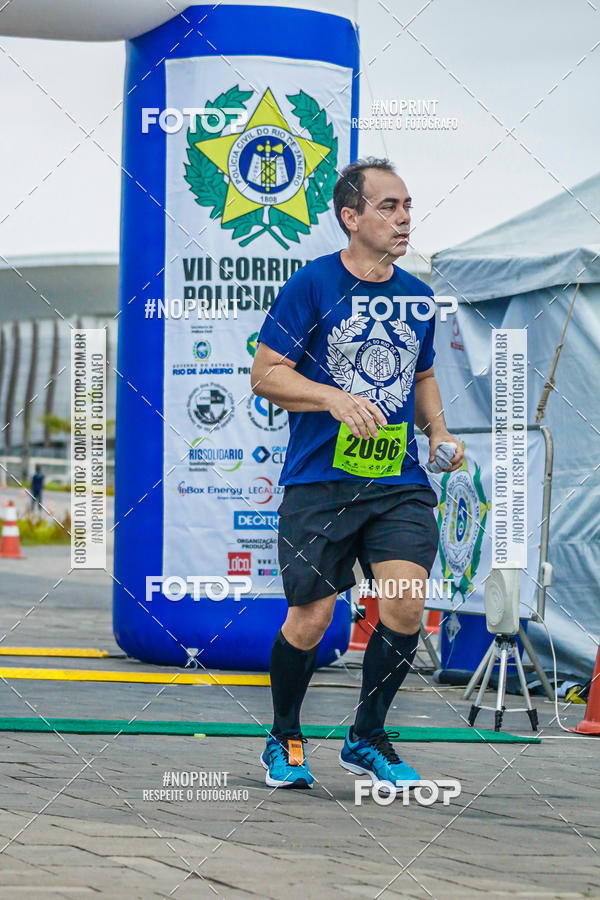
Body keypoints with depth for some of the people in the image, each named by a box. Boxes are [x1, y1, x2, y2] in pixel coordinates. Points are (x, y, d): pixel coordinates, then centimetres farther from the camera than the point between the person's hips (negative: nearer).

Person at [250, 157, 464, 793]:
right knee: (310, 618, -2)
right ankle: (284, 741, 23)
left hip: (400, 483, 4)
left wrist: (438, 433, 10)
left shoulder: (418, 297, 12)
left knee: (406, 603, -13)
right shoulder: (312, 285, -5)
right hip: (319, 481, -4)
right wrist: (335, 398, -18)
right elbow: (265, 375, -4)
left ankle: (366, 740, 6)